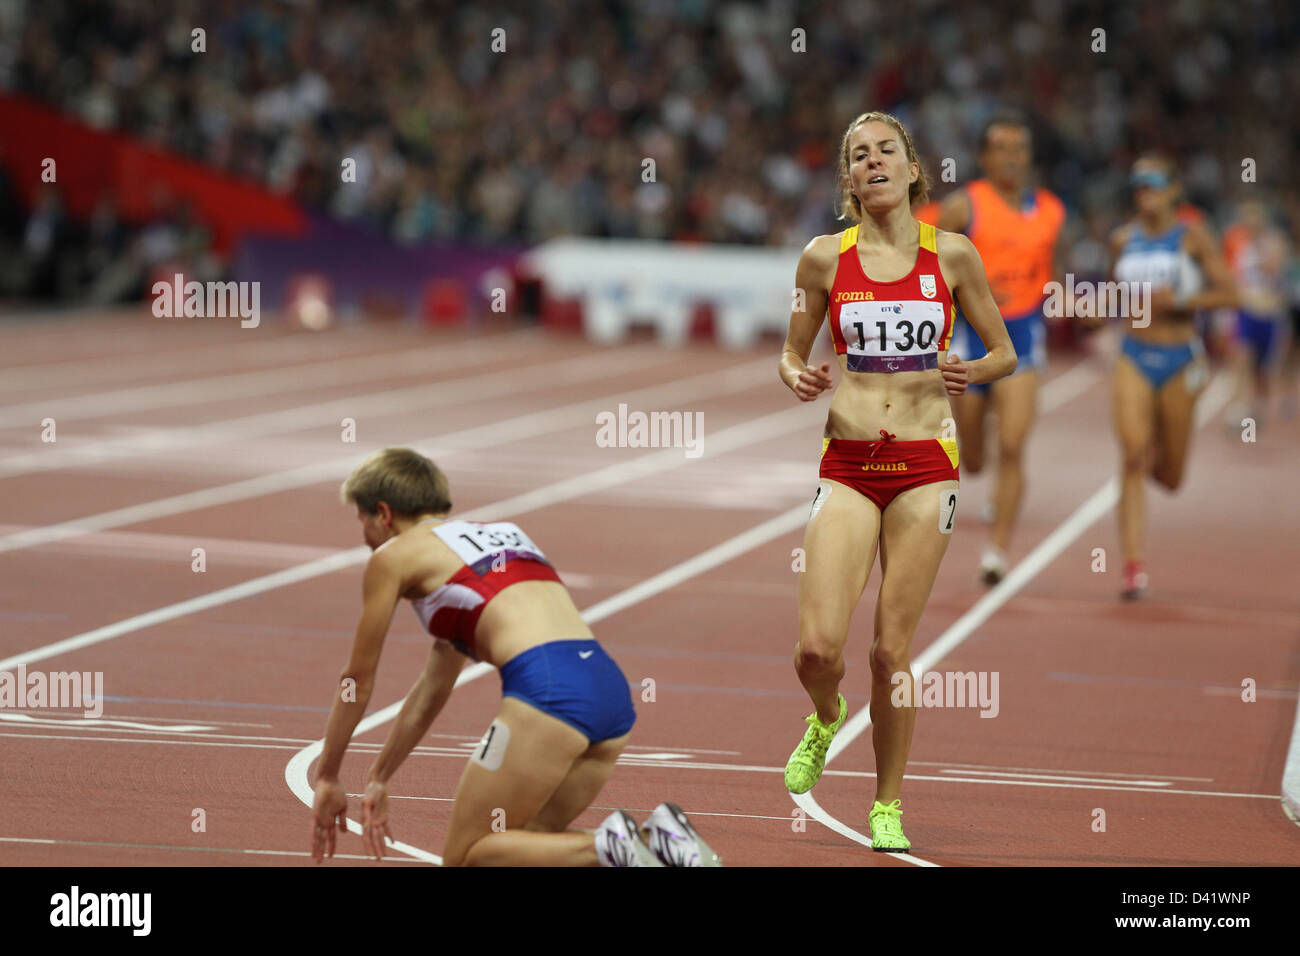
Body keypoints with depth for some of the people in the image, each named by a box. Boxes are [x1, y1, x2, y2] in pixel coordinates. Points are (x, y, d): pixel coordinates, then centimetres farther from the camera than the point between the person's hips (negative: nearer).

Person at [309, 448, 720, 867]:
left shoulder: (392, 557, 12)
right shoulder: (498, 531, 33)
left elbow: (358, 681, 18)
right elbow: (433, 687, 39)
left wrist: (327, 779, 30)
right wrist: (378, 779, 42)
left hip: (547, 689, -8)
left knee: (463, 859, 3)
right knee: (521, 845, 19)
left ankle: (608, 848, -18)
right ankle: (657, 839, -2)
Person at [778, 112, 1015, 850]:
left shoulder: (953, 255, 1)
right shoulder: (825, 257, 2)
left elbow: (1005, 352, 10)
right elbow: (792, 353, 13)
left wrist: (969, 373, -12)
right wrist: (797, 379, -10)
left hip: (926, 465, 0)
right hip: (848, 464, 1)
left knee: (893, 648, -1)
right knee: (819, 645, -11)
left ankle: (889, 805, 17)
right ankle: (827, 719, 26)